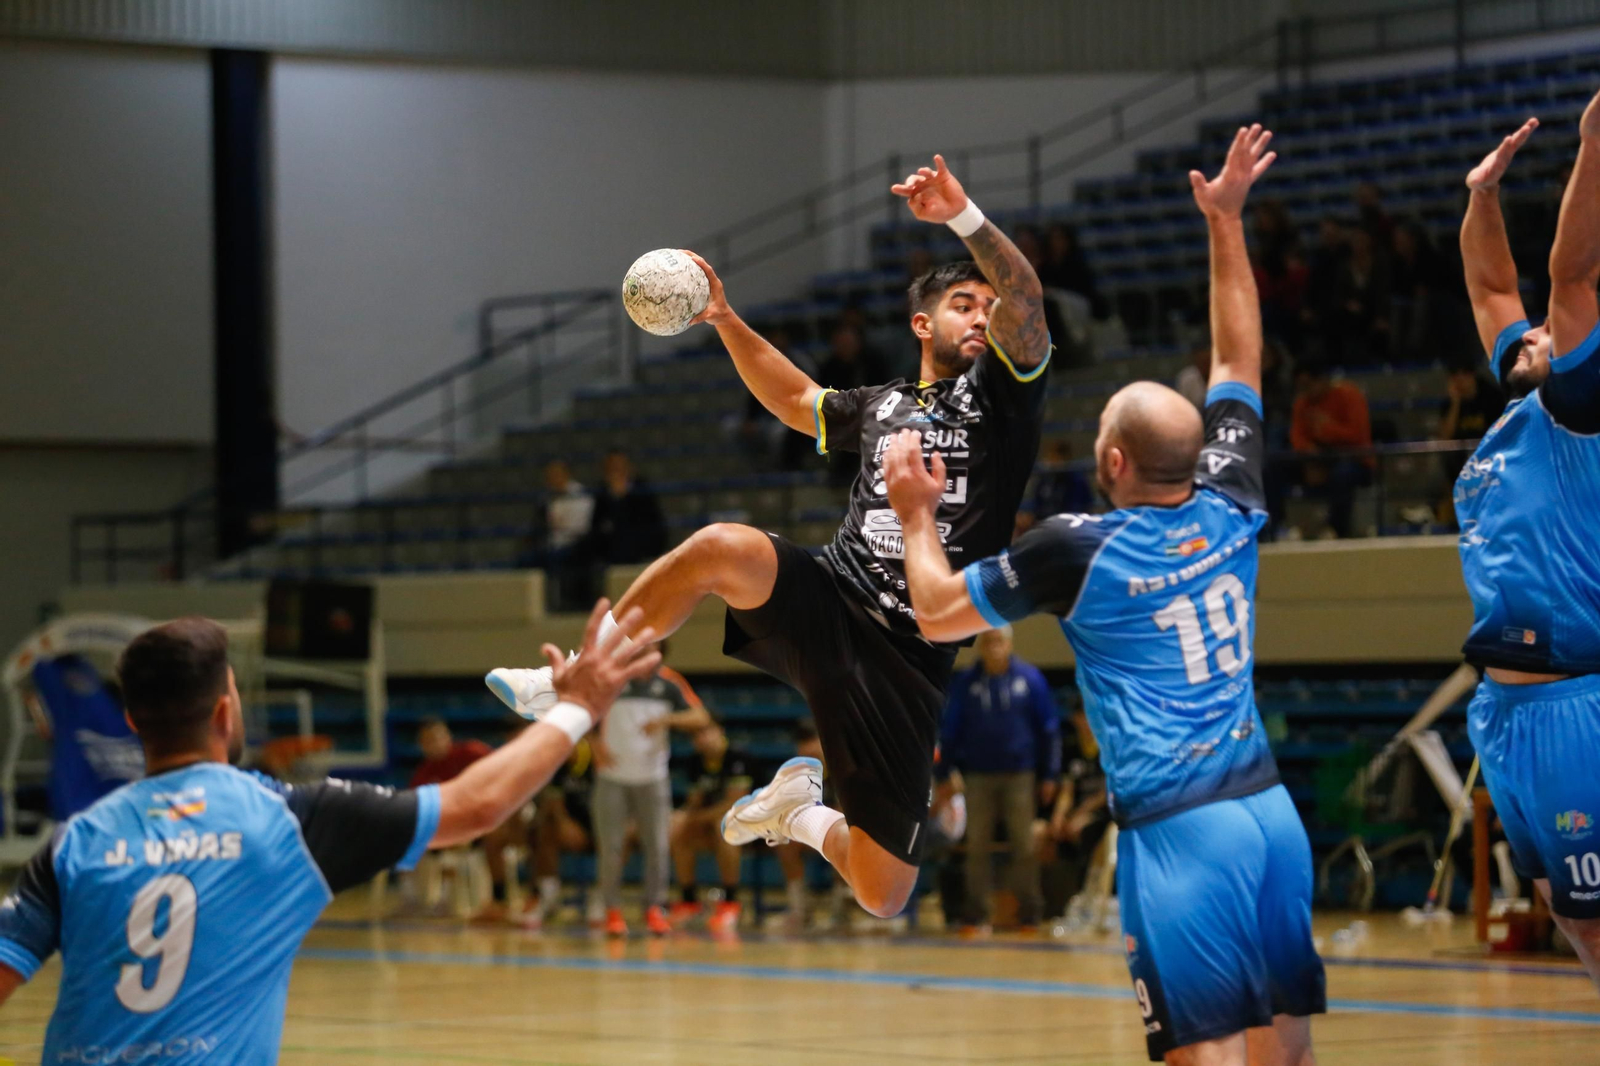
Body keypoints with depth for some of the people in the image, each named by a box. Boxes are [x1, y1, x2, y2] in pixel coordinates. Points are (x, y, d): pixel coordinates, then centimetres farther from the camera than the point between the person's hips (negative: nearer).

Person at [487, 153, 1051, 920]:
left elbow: (1024, 301, -12)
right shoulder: (882, 406, 22)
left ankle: (803, 815, 30)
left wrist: (963, 216, -27)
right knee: (723, 548, -34)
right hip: (827, 603, 3)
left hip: (908, 656, -3)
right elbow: (797, 401, 42)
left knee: (883, 897, -6)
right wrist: (724, 319, 33)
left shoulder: (996, 391, 8)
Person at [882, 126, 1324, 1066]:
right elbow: (1240, 360, 23)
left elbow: (937, 612, 8)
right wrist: (1227, 221, 30)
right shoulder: (1231, 510, 6)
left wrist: (918, 516, 25)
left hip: (1178, 831, -6)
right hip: (1272, 811, 6)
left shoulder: (1077, 550, -7)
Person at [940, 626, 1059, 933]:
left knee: (1024, 846, 0)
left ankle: (1029, 915, 6)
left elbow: (1049, 727, 4)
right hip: (978, 777, 1)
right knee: (977, 847, 1)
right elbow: (949, 731, 7)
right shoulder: (964, 683, 4)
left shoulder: (1030, 679, 0)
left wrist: (1049, 774, 2)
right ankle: (977, 915, 5)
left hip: (1020, 775, -1)